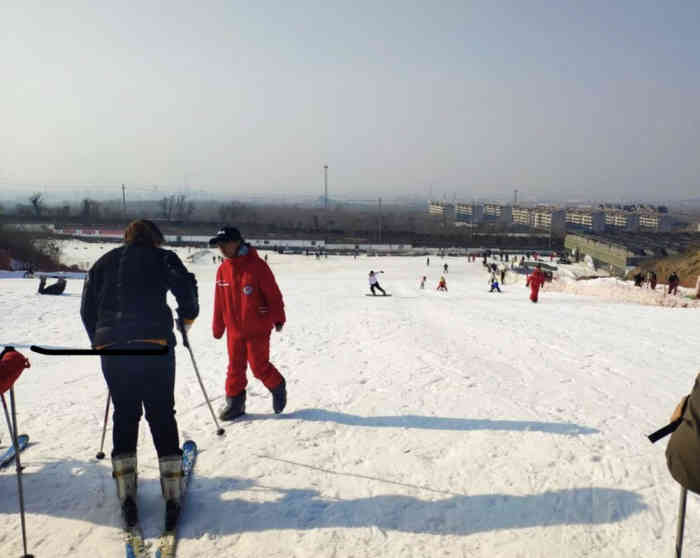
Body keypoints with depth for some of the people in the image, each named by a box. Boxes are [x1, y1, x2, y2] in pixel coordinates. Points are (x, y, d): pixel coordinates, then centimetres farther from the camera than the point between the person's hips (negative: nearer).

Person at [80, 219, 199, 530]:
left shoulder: (103, 262, 20)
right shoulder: (162, 257, 9)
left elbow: (87, 309, 18)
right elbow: (186, 286, -5)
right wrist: (187, 317, 12)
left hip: (111, 349, 3)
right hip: (154, 344, -3)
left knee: (124, 415, 14)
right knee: (162, 416, 5)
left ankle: (126, 493, 10)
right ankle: (172, 495, 4)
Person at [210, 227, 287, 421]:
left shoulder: (257, 266, -13)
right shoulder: (223, 270, 4)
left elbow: (273, 294, -9)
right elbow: (219, 302, 11)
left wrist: (278, 318, -9)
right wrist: (218, 328, 15)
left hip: (258, 329, -5)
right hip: (234, 330, 5)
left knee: (259, 366, -1)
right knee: (235, 367, 10)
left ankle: (277, 386, 27)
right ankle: (234, 402, 24)